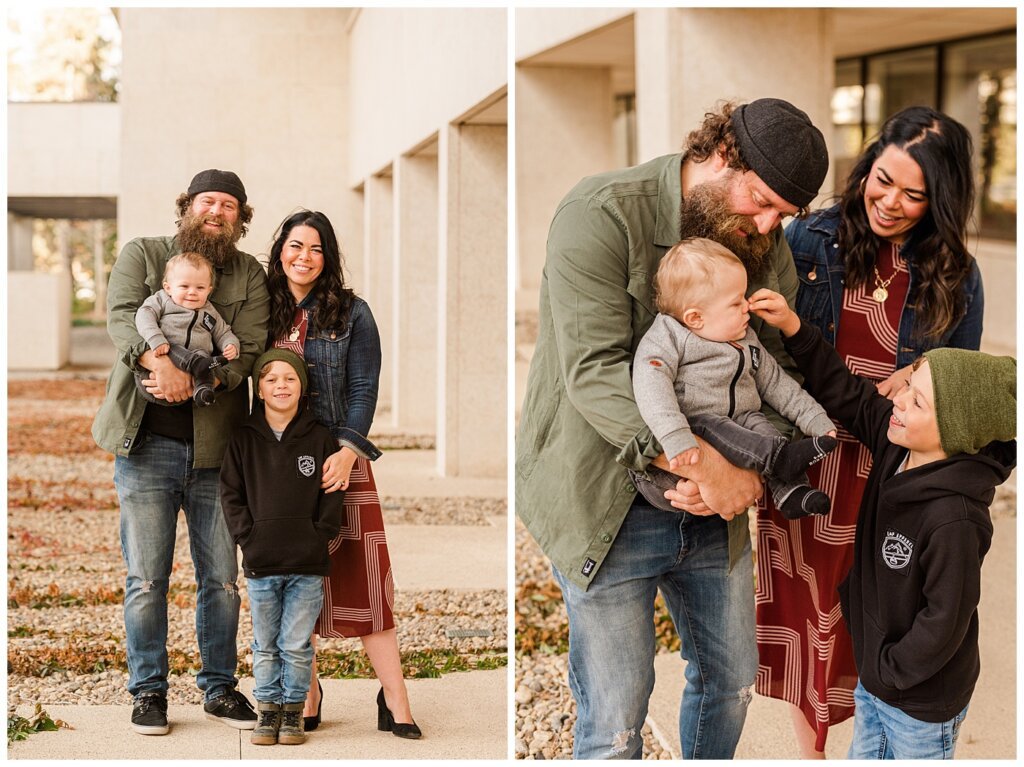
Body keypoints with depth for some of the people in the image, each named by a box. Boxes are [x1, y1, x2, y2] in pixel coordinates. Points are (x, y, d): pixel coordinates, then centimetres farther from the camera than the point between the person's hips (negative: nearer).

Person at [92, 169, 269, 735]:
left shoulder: (249, 275, 10)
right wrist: (161, 362, -29)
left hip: (216, 448, 2)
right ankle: (148, 692, 13)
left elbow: (250, 348, -4)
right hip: (146, 443, -2)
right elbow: (122, 315, -10)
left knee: (222, 577, 7)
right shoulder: (141, 254, 8)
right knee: (146, 578, 2)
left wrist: (200, 379, -22)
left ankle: (220, 687, 20)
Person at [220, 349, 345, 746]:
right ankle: (268, 711, 21)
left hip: (308, 565, -1)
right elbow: (231, 494, 4)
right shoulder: (243, 439, 4)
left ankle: (294, 712, 16)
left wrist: (318, 539, -6)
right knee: (265, 646, 10)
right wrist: (248, 538, -5)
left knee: (296, 646, 3)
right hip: (260, 564, 1)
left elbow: (333, 497, 3)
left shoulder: (320, 439, 2)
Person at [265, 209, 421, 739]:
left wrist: (347, 451, -16)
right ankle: (307, 695, 14)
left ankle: (394, 702, -4)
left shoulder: (351, 313, 2)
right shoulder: (265, 312, 10)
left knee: (361, 577, -6)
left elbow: (364, 390, -4)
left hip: (340, 461, -3)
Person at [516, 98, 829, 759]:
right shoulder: (601, 215, -18)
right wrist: (705, 464, -33)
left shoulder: (769, 247, 3)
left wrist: (738, 473, -21)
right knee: (615, 718, -3)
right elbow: (595, 374, -26)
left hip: (711, 509, 6)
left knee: (731, 679, 19)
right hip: (605, 503, -6)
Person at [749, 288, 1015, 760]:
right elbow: (847, 395, 1)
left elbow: (945, 619, -27)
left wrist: (889, 672, -15)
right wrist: (793, 328, -7)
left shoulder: (954, 521, -33)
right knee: (865, 756, 24)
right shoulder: (896, 447, -11)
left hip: (921, 702, -8)